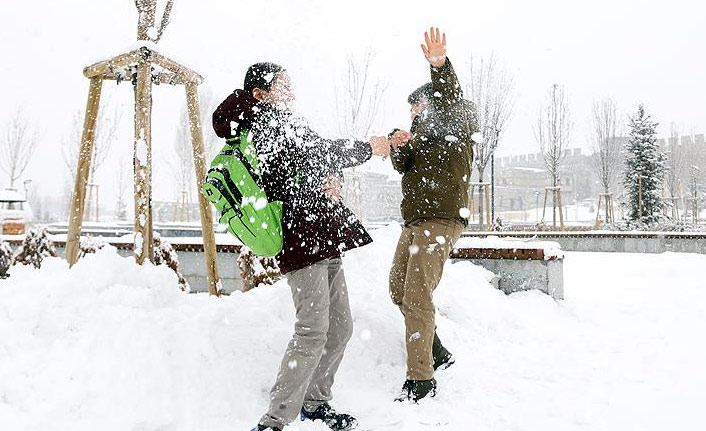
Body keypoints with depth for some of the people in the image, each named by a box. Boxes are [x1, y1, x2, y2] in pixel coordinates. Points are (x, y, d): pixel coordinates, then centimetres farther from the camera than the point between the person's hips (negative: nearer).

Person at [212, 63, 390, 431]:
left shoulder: (280, 122, 26)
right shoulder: (267, 117, -3)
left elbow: (318, 162, 22)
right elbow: (316, 153, -11)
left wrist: (332, 180, -1)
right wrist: (368, 148, 0)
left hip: (323, 238, 10)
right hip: (303, 237, -10)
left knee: (340, 327, 12)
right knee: (313, 331, -14)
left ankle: (314, 401, 25)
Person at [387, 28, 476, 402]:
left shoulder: (455, 127, 0)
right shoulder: (423, 133, 25)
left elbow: (450, 102, -22)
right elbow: (403, 167, 14)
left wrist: (440, 66, -41)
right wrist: (399, 148, -8)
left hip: (441, 220, -10)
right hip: (414, 221, 10)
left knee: (417, 297, -15)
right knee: (399, 290, 14)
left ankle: (421, 379, -9)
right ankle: (437, 353, 27)